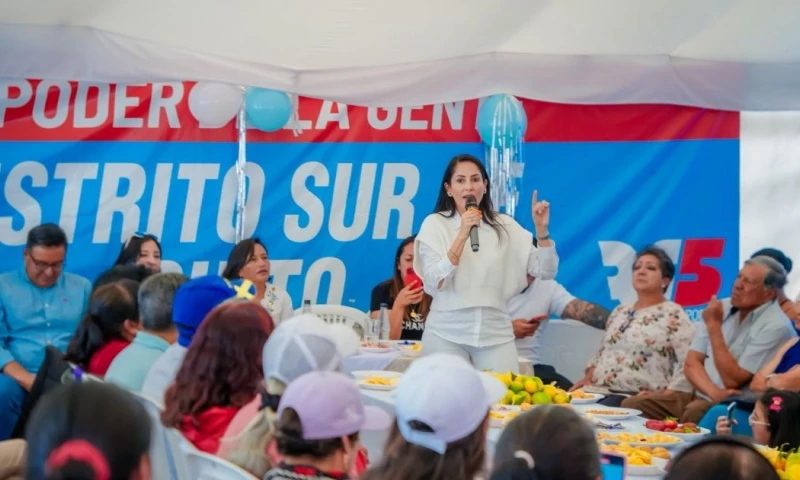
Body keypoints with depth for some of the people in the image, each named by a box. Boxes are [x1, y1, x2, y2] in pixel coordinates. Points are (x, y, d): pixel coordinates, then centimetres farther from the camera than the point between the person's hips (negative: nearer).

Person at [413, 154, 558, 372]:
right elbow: (435, 282, -10)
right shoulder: (435, 223, 0)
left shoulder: (504, 225, 7)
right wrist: (462, 235, -19)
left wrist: (541, 229, -10)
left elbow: (546, 272, 5)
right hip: (446, 333, -2)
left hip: (496, 334, 2)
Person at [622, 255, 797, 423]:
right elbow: (691, 363, 4)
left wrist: (714, 326, -14)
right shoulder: (721, 308, 9)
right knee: (632, 405, -14)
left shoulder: (776, 326, -12)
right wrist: (715, 393, -17)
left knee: (696, 412, -38)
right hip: (698, 395, 6)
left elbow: (733, 380, -16)